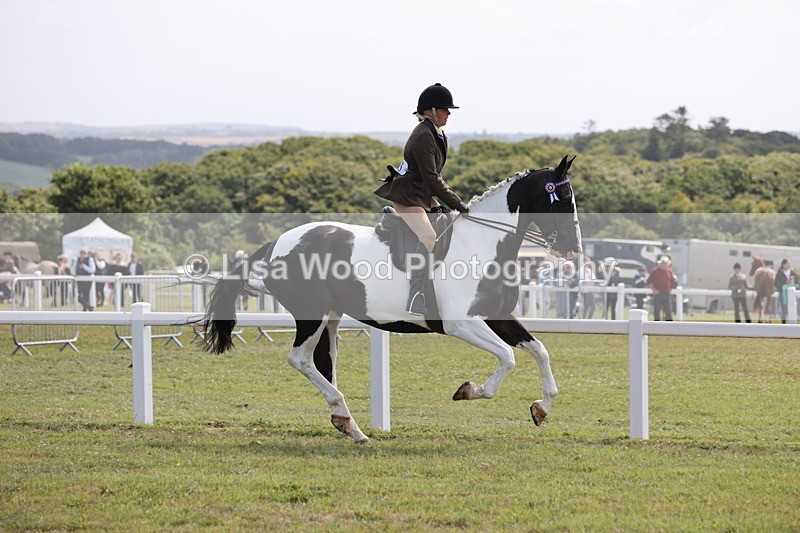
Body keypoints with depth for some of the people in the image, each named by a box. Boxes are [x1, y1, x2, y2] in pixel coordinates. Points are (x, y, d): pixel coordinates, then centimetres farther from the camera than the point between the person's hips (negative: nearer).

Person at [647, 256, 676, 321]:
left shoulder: (669, 271, 9)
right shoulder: (655, 271, -4)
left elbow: (673, 281, 22)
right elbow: (649, 282, -3)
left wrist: (670, 289, 11)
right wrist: (654, 290, -9)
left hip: (667, 294, 4)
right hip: (658, 294, -4)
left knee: (669, 311, 3)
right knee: (656, 311, 0)